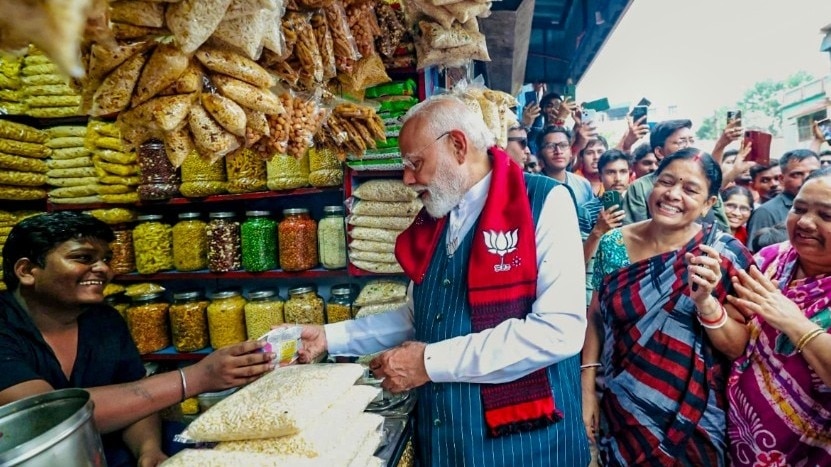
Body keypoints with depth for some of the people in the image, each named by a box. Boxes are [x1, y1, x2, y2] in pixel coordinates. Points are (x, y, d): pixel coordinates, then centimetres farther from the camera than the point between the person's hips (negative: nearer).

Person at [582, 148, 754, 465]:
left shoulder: (725, 254, -12)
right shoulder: (613, 244, -7)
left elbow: (740, 348, -11)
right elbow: (595, 317, 0)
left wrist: (705, 301, -29)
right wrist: (588, 389, -2)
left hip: (694, 420, -1)